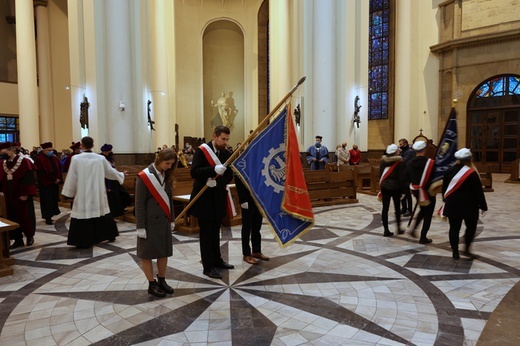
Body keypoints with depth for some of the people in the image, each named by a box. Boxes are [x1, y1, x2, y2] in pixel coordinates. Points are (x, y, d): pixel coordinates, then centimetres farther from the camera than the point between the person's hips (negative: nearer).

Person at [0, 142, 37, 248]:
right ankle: (18, 240, 17)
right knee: (13, 218, 8)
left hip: (22, 195, -6)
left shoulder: (24, 161, -12)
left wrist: (25, 194, -18)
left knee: (25, 217, 4)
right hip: (9, 196, 6)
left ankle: (30, 236, 22)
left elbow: (28, 179, -15)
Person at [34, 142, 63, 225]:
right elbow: (44, 173, -17)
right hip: (46, 184, -6)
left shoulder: (54, 158, 10)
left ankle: (50, 216, 16)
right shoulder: (39, 159, -11)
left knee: (54, 200, 7)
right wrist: (54, 180, -16)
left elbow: (59, 168, 9)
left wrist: (58, 178, -7)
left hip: (55, 183, 7)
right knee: (47, 201, -3)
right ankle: (47, 218, 2)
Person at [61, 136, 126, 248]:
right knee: (101, 214, 17)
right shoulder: (100, 158, -2)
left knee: (83, 214, 2)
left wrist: (69, 192, 3)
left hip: (82, 194, -4)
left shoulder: (76, 159, -11)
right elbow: (110, 171, 11)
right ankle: (110, 235, 28)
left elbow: (71, 178, -7)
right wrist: (121, 175, 30)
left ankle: (83, 241, 4)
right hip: (98, 194, 4)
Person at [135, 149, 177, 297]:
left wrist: (171, 219, 14)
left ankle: (162, 281, 27)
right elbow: (139, 203, -13)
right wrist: (140, 226, -13)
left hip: (164, 220, 6)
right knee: (147, 254, 6)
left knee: (164, 252, 12)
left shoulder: (166, 176, 6)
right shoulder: (144, 176, -13)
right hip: (150, 222, -6)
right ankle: (152, 284, 19)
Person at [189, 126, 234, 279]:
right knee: (206, 233, 2)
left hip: (218, 197, 5)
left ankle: (217, 260, 32)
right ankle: (208, 267, 11)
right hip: (204, 198, -5)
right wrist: (214, 169, -35)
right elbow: (194, 172, -22)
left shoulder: (227, 154, 2)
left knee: (215, 231, 18)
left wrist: (216, 181, -22)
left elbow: (229, 176, -3)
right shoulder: (201, 151, -11)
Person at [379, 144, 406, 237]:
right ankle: (399, 228, 20)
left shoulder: (383, 160, 6)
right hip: (395, 186, -4)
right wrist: (403, 188, -5)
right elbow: (401, 176, -11)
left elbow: (380, 173, 8)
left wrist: (382, 184, 13)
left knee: (385, 208, 3)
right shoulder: (399, 161, -10)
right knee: (397, 208, 12)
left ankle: (386, 230, 4)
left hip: (384, 186, 4)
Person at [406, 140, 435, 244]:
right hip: (429, 192, -5)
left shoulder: (409, 163, -4)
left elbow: (408, 178, 2)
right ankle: (423, 237, 10)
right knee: (428, 214, 8)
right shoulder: (431, 162, -17)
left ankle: (413, 228, 13)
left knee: (423, 210, 26)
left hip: (416, 191, 5)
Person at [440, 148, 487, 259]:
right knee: (471, 227, 16)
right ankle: (467, 249, 12)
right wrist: (483, 206, 1)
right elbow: (478, 191, -8)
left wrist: (446, 200, 21)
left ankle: (455, 252, 10)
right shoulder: (472, 173, -12)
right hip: (469, 205, -4)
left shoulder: (449, 171, 2)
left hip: (452, 204, 4)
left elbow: (444, 188, 10)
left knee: (454, 228, 7)